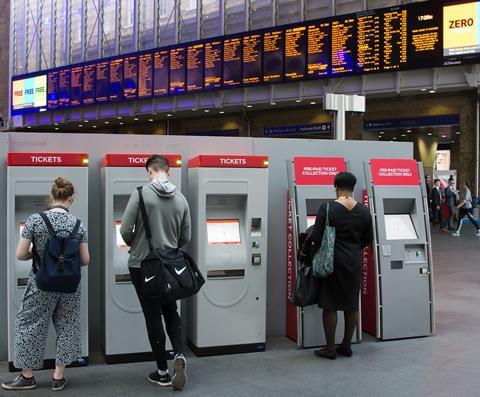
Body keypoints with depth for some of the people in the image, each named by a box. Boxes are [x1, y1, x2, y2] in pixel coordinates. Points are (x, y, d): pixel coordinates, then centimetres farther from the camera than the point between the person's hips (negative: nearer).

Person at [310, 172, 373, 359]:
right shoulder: (364, 211, -1)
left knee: (330, 305, 5)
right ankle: (346, 345, 23)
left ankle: (330, 348, 11)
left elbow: (316, 237, -13)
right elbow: (368, 239, 7)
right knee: (351, 305, 13)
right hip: (354, 262, 4)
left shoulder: (327, 209, -14)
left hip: (332, 261, -4)